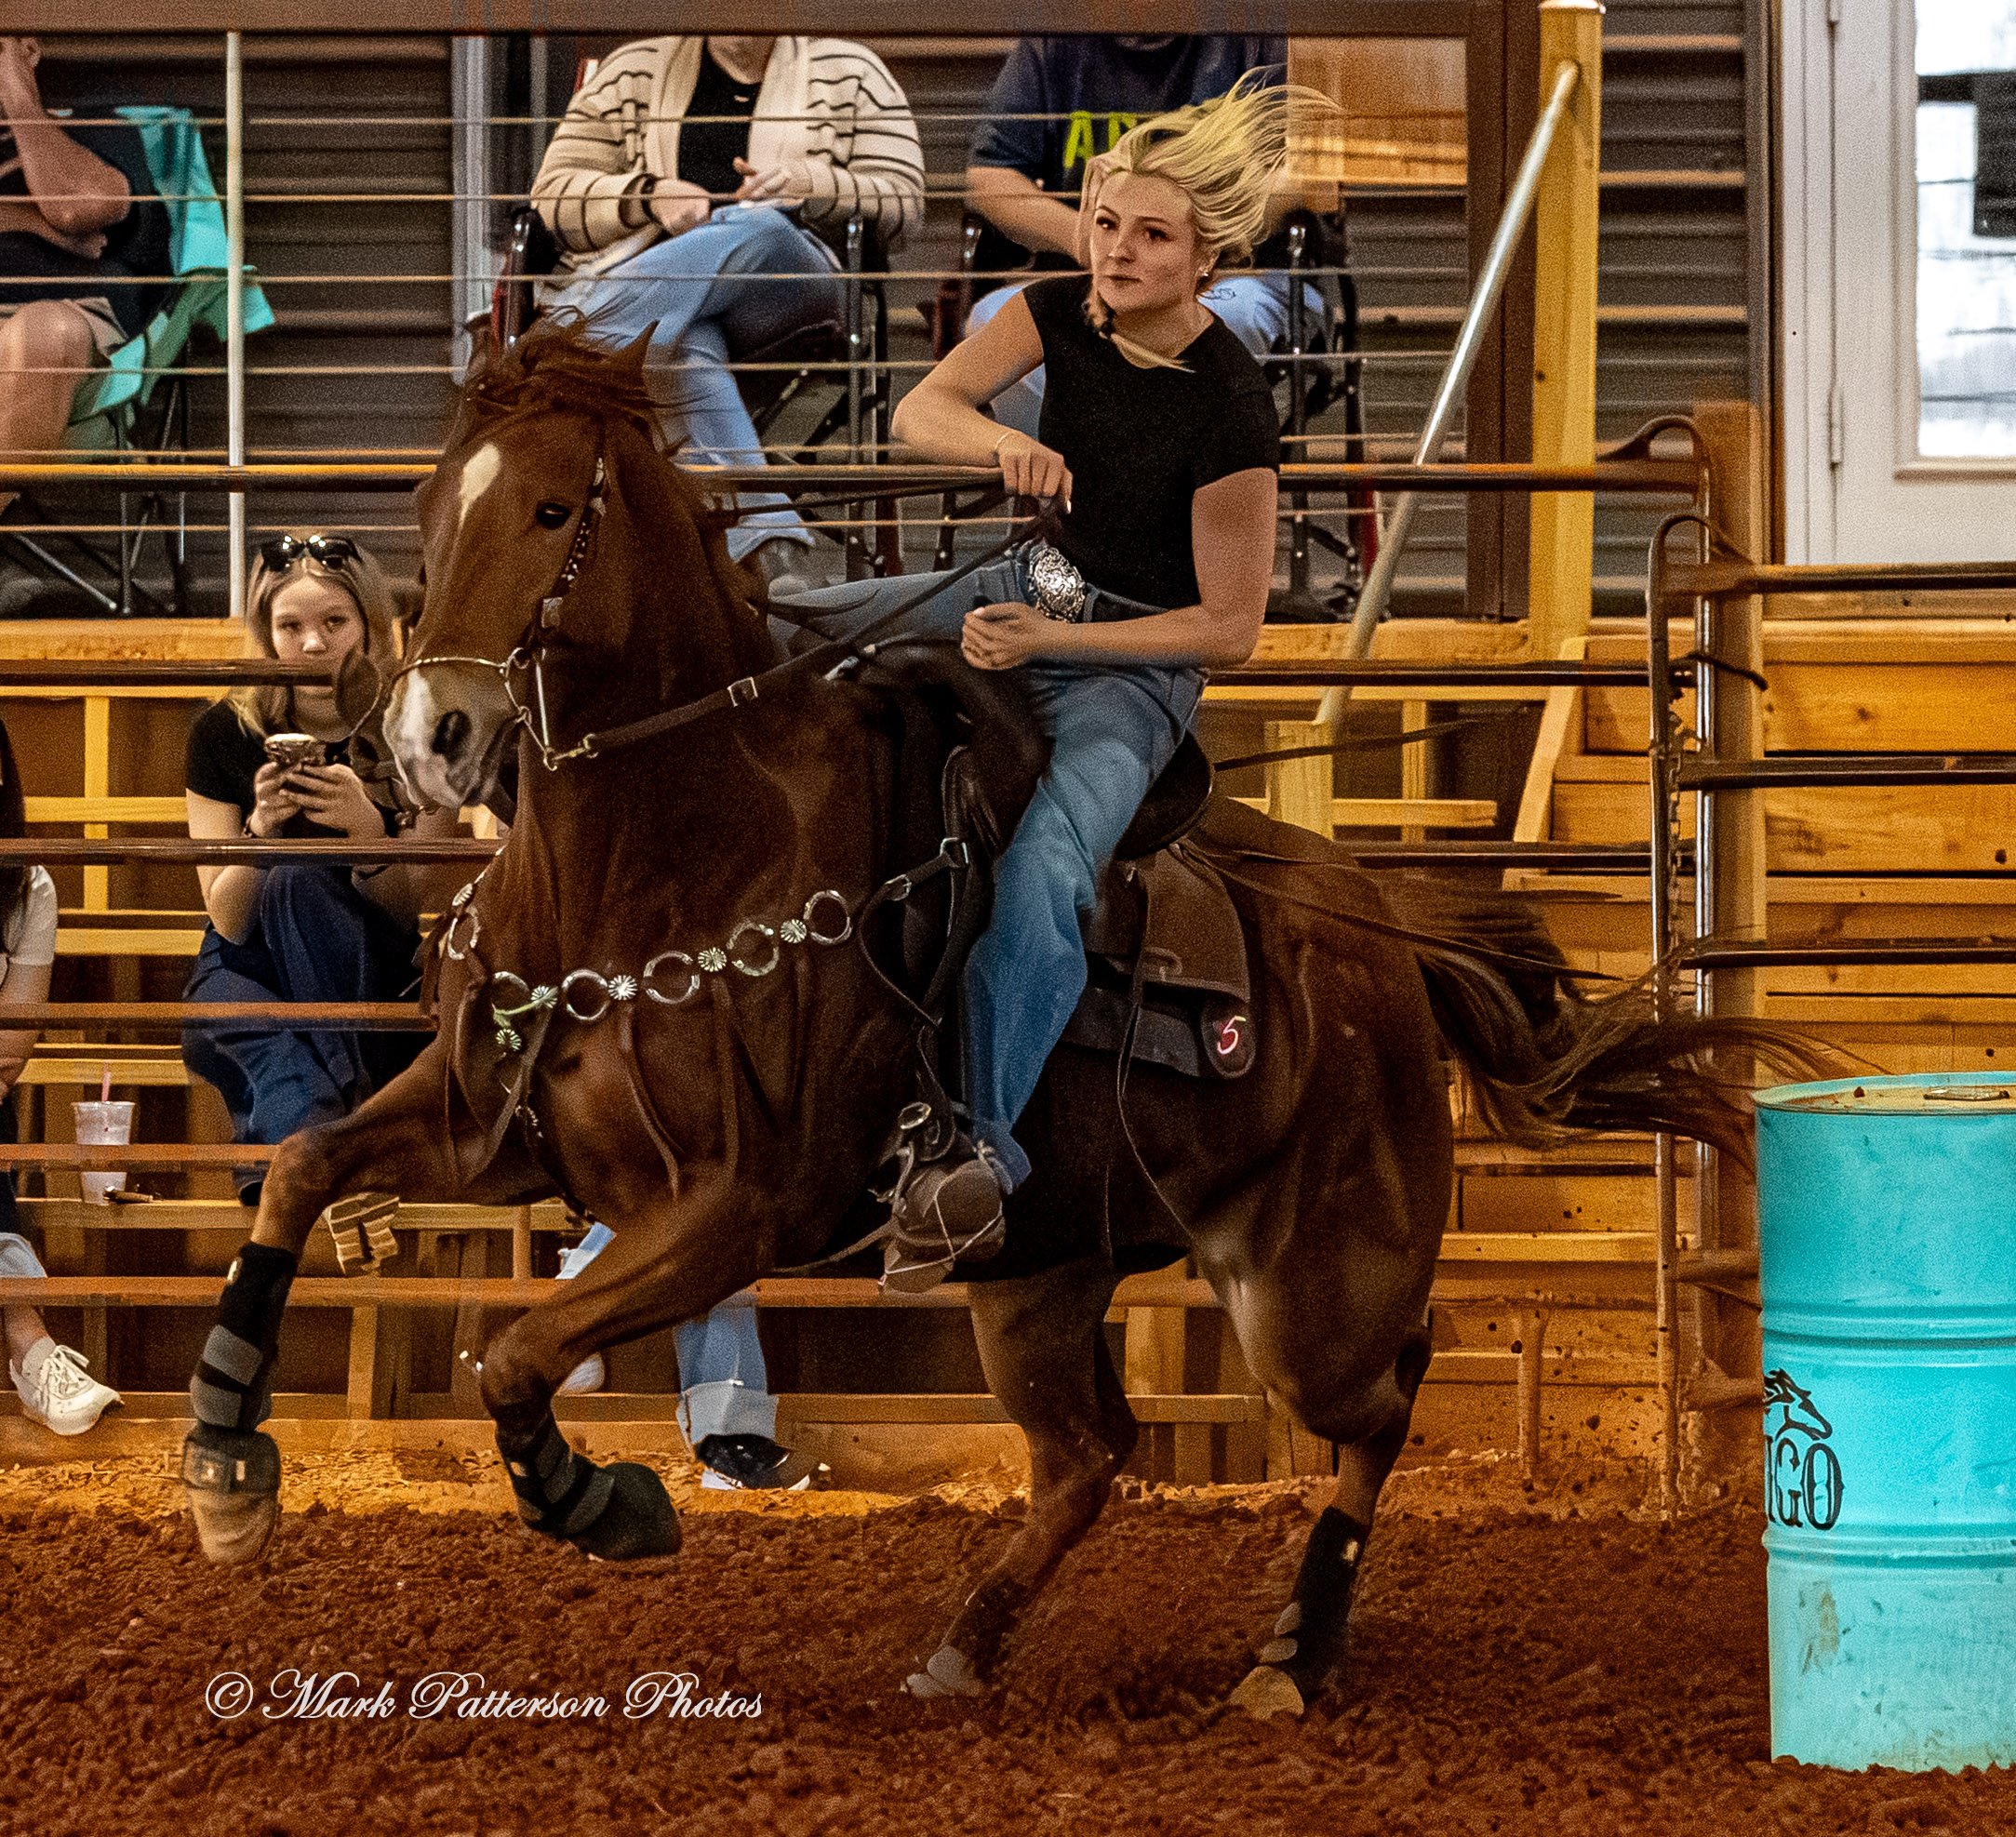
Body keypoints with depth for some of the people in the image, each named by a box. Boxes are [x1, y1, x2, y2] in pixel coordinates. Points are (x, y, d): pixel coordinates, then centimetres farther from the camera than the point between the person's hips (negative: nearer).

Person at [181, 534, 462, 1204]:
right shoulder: (224, 733, -3)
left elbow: (403, 914, -9)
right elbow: (230, 921, -5)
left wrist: (367, 829, -28)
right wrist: (259, 827, -24)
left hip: (377, 1000, 0)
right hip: (255, 973, 0)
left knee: (301, 880, -33)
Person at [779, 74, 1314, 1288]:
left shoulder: (1230, 406, -24)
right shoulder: (1064, 313, -7)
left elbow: (1230, 626, -19)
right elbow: (921, 412, -14)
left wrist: (1049, 638, -23)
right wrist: (1003, 441, -37)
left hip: (1141, 662, -8)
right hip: (1034, 590, 8)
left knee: (1041, 879, -33)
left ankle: (982, 1167, -36)